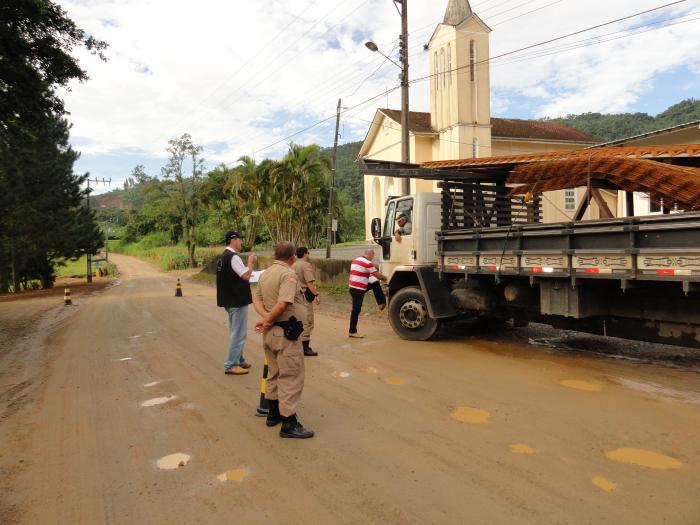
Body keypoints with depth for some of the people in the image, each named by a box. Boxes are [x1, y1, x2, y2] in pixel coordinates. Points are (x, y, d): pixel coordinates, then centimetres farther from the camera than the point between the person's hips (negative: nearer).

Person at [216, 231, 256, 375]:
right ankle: (231, 365, 2)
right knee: (238, 333, -3)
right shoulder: (233, 257, -18)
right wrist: (251, 262, -9)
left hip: (229, 299, 11)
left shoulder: (223, 257, 13)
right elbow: (246, 275, -23)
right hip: (237, 300, -10)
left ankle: (239, 360, 30)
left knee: (235, 332, 19)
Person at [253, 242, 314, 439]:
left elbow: (256, 299, 8)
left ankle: (274, 413, 33)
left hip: (270, 332, 9)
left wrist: (265, 317, -9)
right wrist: (267, 321, -14)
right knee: (291, 377, -2)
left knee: (274, 373, 21)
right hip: (286, 333, -9)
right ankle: (289, 423, 3)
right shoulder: (288, 274, -17)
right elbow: (282, 304, -28)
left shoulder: (266, 273, 12)